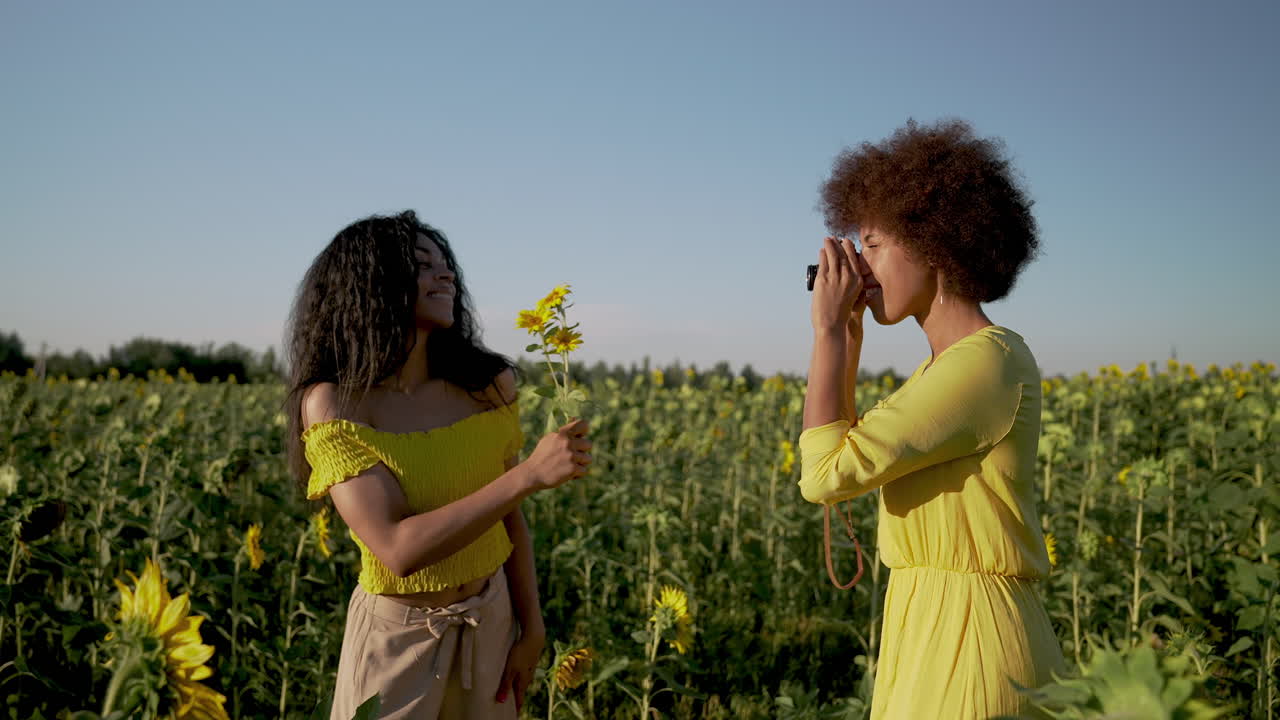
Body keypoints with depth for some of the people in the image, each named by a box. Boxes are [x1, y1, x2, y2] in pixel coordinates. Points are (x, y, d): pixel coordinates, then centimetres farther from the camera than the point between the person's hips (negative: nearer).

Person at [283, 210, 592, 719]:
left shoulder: (489, 383, -9)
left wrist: (531, 626, 4)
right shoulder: (333, 404, -18)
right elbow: (399, 550, -28)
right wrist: (530, 473, -31)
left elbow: (508, 516, 3)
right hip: (397, 637, -3)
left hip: (492, 619, 3)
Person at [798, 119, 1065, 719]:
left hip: (972, 653, -9)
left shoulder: (989, 360, -18)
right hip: (929, 642, 9)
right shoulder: (943, 369, 11)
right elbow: (849, 456, 18)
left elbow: (827, 476, -21)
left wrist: (828, 330, -12)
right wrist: (848, 338, 12)